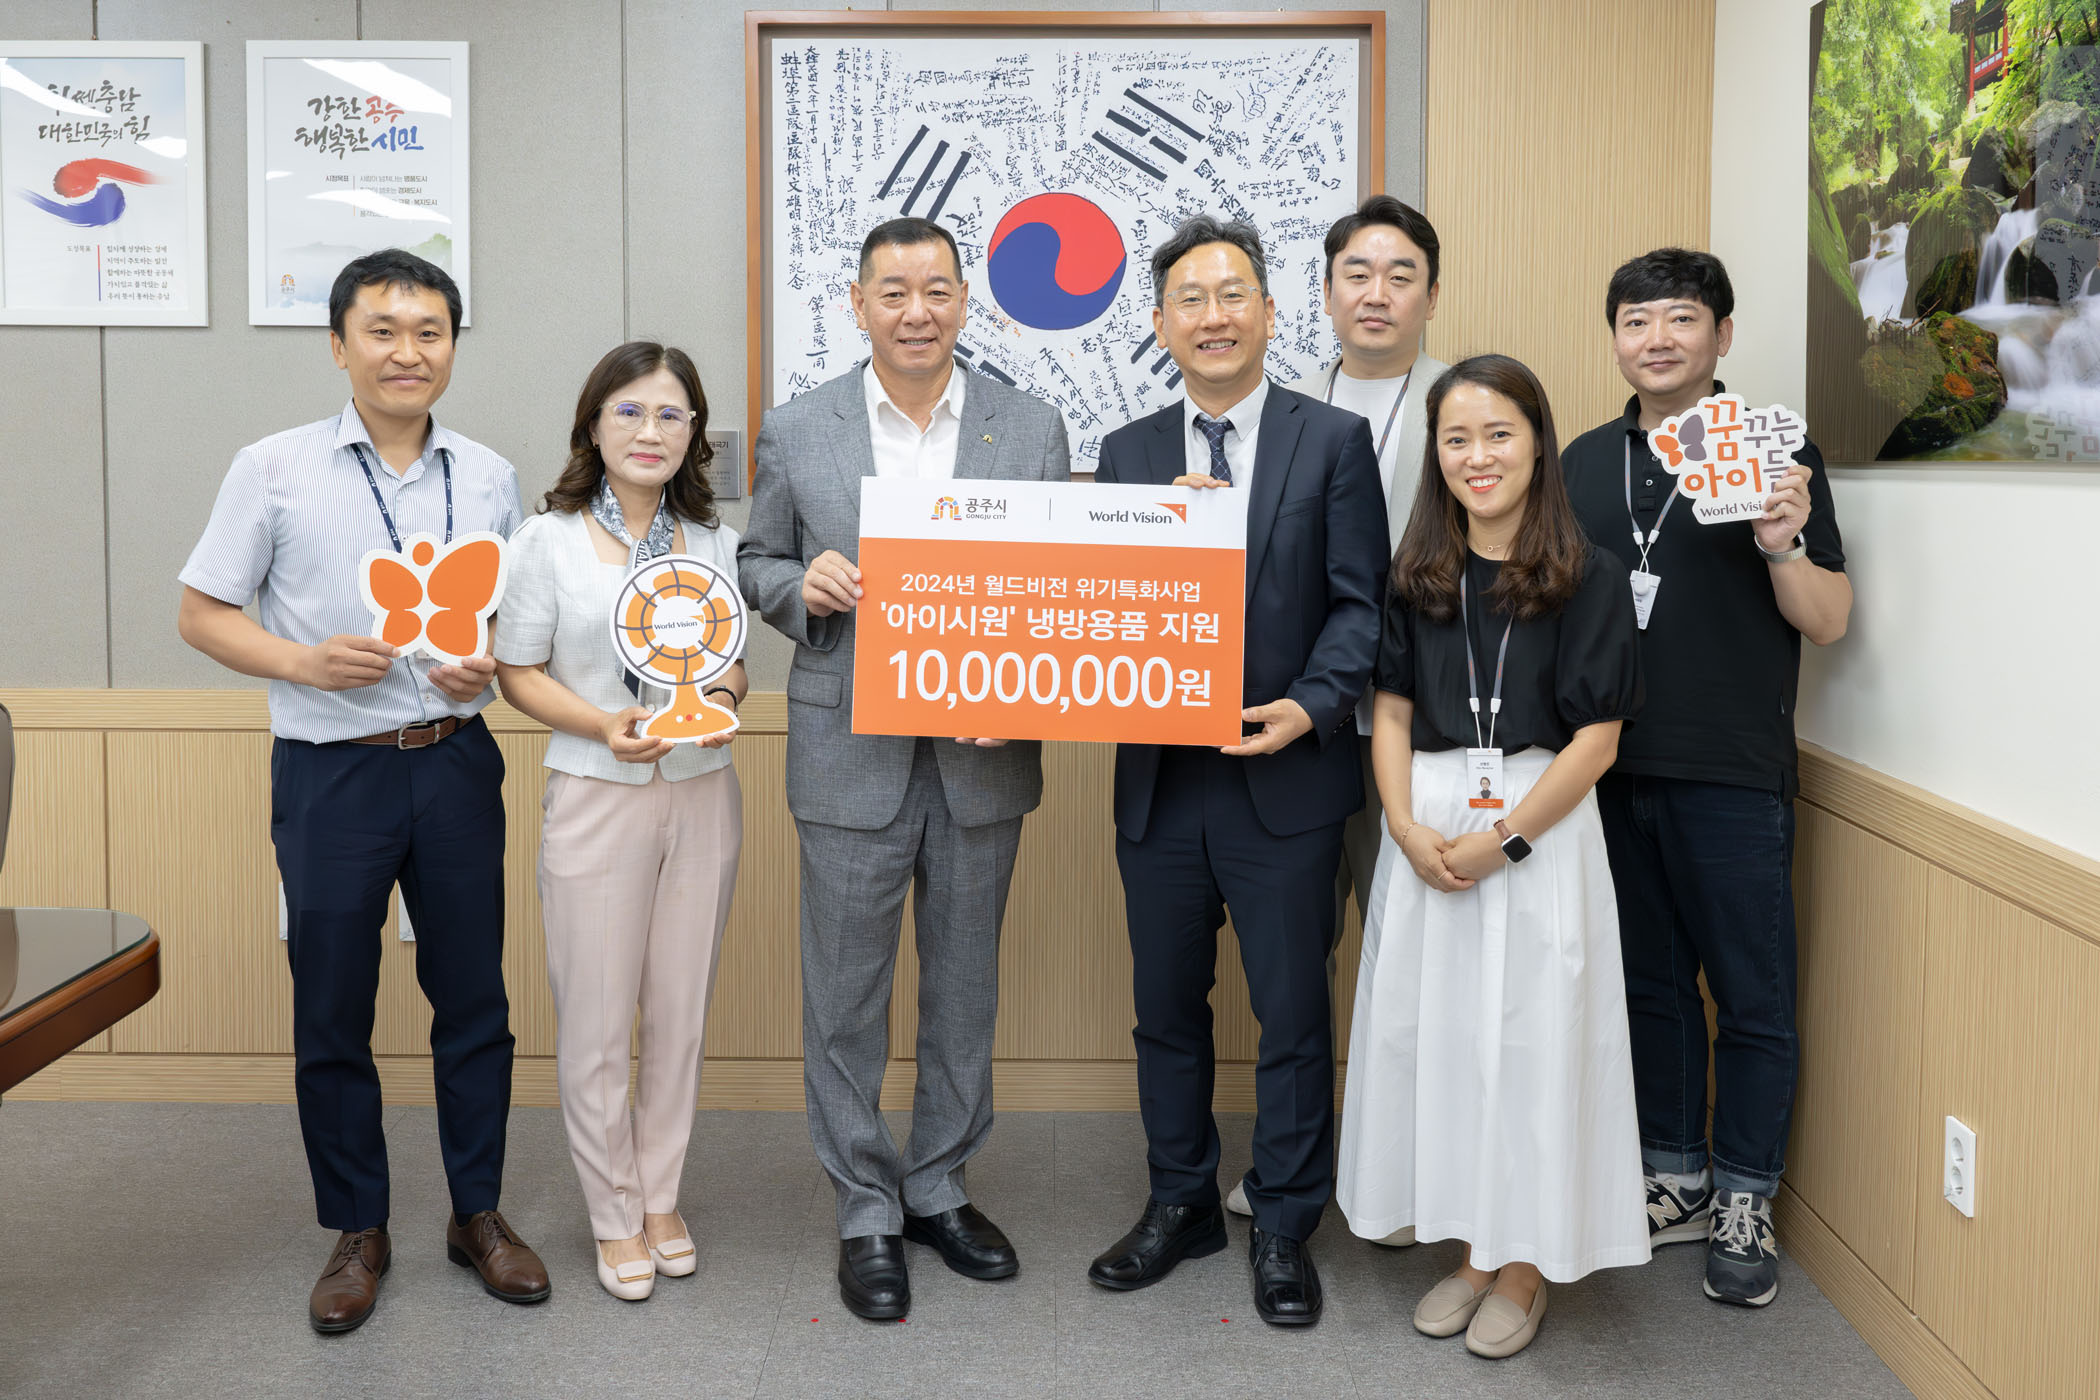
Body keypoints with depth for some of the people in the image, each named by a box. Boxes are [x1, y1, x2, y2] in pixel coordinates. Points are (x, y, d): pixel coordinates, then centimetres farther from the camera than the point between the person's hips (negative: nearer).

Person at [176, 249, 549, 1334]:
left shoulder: (489, 478, 6)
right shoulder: (274, 470, -2)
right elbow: (202, 614, 1)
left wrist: (490, 666, -8)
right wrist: (305, 662, -16)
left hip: (456, 764, 2)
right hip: (330, 769, -2)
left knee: (472, 997, 9)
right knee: (331, 1011, 7)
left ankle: (478, 1212, 25)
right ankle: (356, 1230, 23)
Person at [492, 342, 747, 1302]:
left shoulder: (716, 543, 7)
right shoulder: (549, 539, -2)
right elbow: (518, 671, -1)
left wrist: (724, 701, -8)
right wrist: (603, 726, -17)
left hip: (702, 795, 3)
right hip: (596, 798, -3)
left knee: (680, 1008, 10)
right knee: (596, 1017, 2)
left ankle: (661, 1197, 27)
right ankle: (616, 1215, 20)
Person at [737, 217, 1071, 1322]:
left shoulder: (1031, 429, 3)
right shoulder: (797, 432, 1)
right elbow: (757, 561, 10)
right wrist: (803, 586, -13)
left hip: (984, 756, 2)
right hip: (851, 753, -1)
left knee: (963, 983, 14)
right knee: (846, 992, 5)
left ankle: (940, 1189, 31)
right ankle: (868, 1212, 21)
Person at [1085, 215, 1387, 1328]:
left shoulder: (1334, 440, 0)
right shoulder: (1128, 454, 9)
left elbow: (1361, 602, -4)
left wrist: (1311, 705, -18)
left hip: (1284, 778, -3)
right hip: (1159, 778, 3)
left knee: (1293, 1016, 6)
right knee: (1166, 1007, 14)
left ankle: (1284, 1228, 23)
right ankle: (1180, 1205, 32)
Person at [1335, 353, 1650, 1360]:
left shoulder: (1587, 577, -4)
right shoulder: (1417, 574, 7)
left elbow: (1597, 737, -8)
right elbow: (1392, 712, 6)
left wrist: (1501, 841, -15)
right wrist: (1406, 826, -9)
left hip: (1539, 826, -4)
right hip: (1426, 831, 4)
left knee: (1529, 1039, 1)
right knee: (1433, 1033, 8)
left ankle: (1526, 1266, 17)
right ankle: (1471, 1249, 24)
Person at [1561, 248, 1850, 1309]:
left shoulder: (1776, 452, -3)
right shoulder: (1586, 458, 10)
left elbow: (1829, 623, -4)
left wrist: (1782, 547, -22)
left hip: (1731, 777, -4)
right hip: (1612, 770, 4)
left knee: (1752, 998, 4)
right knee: (1651, 984, 14)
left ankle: (1745, 1206, 19)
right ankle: (1676, 1180, 28)